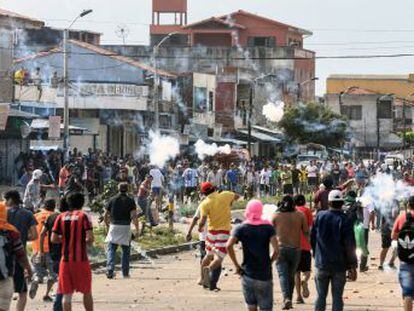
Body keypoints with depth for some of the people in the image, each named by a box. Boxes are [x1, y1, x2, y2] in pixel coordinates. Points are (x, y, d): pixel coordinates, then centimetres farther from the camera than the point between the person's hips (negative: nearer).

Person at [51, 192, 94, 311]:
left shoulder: (61, 217, 4)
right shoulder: (83, 216, -5)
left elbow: (53, 239, 0)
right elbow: (90, 238, -14)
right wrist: (87, 241, 8)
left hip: (65, 260, 2)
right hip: (81, 259, -2)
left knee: (67, 294, 4)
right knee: (87, 292, 11)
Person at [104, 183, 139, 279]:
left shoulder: (112, 200, 5)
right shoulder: (130, 201, -1)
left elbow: (105, 215, 8)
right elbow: (134, 216, -11)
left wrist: (107, 225, 24)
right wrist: (137, 229, -4)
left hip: (114, 226, 1)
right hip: (126, 227, -1)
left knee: (111, 249, 2)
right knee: (126, 250, 11)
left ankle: (110, 270, -16)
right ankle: (125, 273, 14)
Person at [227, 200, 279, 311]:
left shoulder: (242, 228, 1)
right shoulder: (268, 227, 0)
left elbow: (229, 245, -14)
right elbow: (276, 250, -12)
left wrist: (237, 265, -5)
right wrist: (269, 262, 4)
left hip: (248, 274, 1)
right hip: (265, 275, -1)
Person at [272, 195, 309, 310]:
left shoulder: (276, 216, 1)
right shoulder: (300, 215, 3)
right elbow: (306, 233, 2)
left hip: (281, 248, -2)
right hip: (296, 248, 2)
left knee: (283, 275, -6)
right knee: (291, 275, 14)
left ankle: (286, 298, -25)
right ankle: (289, 299, 17)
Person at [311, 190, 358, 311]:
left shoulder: (320, 216, -2)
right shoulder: (344, 220, -11)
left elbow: (312, 238, 8)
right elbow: (350, 246, -11)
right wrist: (353, 266, -6)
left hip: (321, 263, 2)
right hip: (339, 265, -2)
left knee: (321, 296, 10)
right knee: (337, 297, 4)